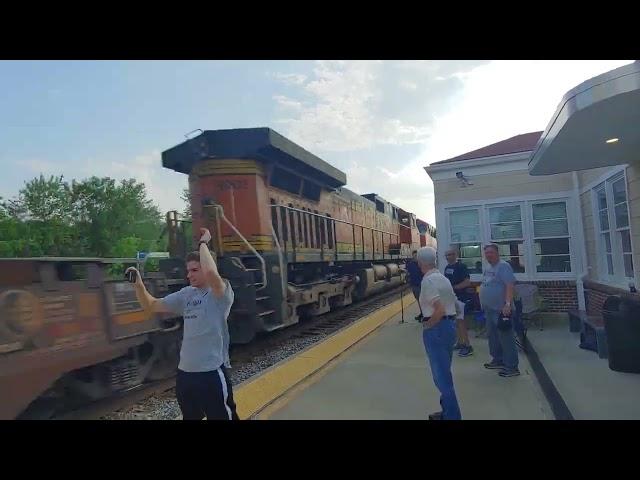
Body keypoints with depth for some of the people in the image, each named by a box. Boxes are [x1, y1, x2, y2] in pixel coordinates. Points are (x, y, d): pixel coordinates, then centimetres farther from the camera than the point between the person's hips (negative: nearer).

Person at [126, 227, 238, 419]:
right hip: (185, 373, 7)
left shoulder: (222, 293, -13)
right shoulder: (186, 294, 8)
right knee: (189, 417, 25)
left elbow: (211, 273, -35)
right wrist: (138, 283, -4)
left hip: (212, 373, -7)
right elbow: (151, 306, 13)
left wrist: (203, 243, -20)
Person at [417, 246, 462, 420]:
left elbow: (440, 310, -26)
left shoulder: (428, 281, -17)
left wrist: (427, 325, -12)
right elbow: (454, 304, 16)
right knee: (445, 372, 20)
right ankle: (448, 412, 31)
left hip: (436, 328, -9)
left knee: (441, 375, 0)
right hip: (450, 325, 9)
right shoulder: (443, 278, 11)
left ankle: (452, 416, 8)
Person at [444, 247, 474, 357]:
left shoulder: (461, 266, -13)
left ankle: (468, 346, -2)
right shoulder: (447, 267, 12)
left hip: (459, 298, -8)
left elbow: (467, 282, -21)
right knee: (456, 321, 14)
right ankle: (460, 343, 24)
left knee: (460, 321, -8)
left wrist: (453, 287, -20)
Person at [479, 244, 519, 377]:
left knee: (506, 338, -4)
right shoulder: (488, 268, 15)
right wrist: (484, 304, 19)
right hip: (489, 309, 9)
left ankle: (512, 367, 4)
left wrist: (507, 303, -31)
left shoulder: (503, 266, -12)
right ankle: (498, 360, 31)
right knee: (492, 336, 17)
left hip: (501, 309, -9)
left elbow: (510, 285, -22)